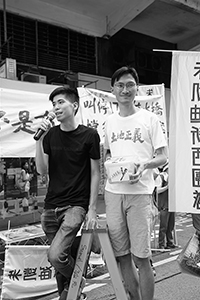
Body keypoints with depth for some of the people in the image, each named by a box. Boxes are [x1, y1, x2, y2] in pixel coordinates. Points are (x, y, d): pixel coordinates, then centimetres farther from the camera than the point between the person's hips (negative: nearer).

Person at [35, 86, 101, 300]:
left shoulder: (89, 135, -5)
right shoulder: (50, 134, 5)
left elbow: (95, 173, -2)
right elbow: (42, 170, 0)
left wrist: (92, 209, -5)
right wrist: (39, 139, -12)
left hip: (75, 205, -4)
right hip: (51, 206, 4)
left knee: (56, 255, -16)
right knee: (61, 256, 9)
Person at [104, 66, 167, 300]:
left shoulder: (149, 118, 2)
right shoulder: (109, 121, 13)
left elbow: (162, 157, 1)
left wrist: (145, 164, -19)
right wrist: (108, 161, -1)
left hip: (139, 193, -4)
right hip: (113, 193, 4)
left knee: (141, 257, 0)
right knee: (121, 256, 10)